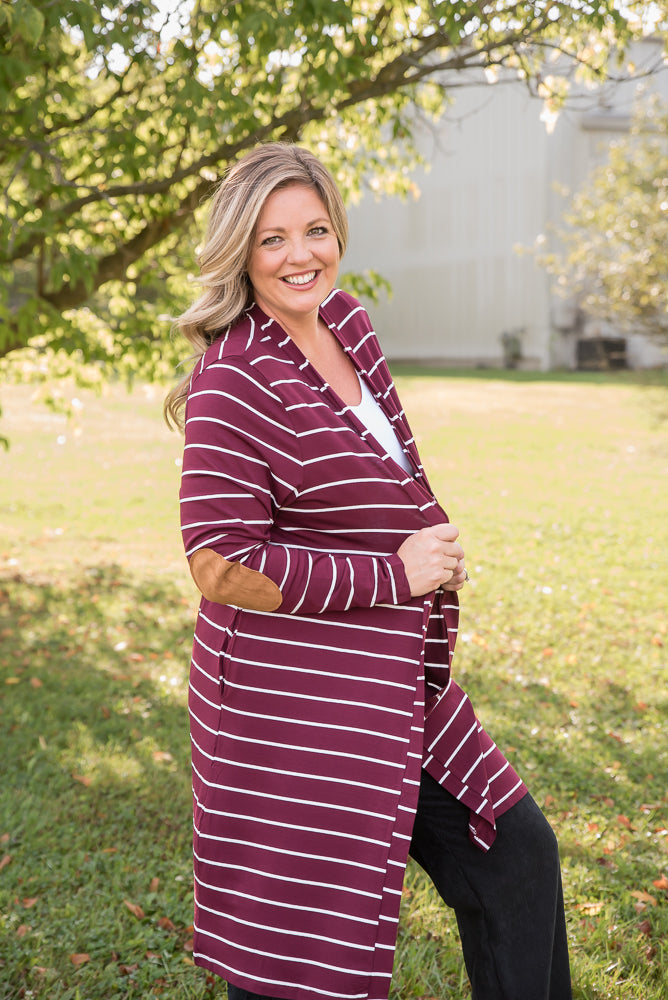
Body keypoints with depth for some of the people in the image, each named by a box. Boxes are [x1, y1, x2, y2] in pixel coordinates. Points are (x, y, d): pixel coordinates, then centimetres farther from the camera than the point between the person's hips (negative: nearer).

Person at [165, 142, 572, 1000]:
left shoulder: (347, 325, 7)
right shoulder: (235, 380, -19)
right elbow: (221, 569, -24)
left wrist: (433, 550, 11)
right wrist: (395, 574, -18)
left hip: (395, 689, 9)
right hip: (292, 707, -8)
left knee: (516, 857, 16)